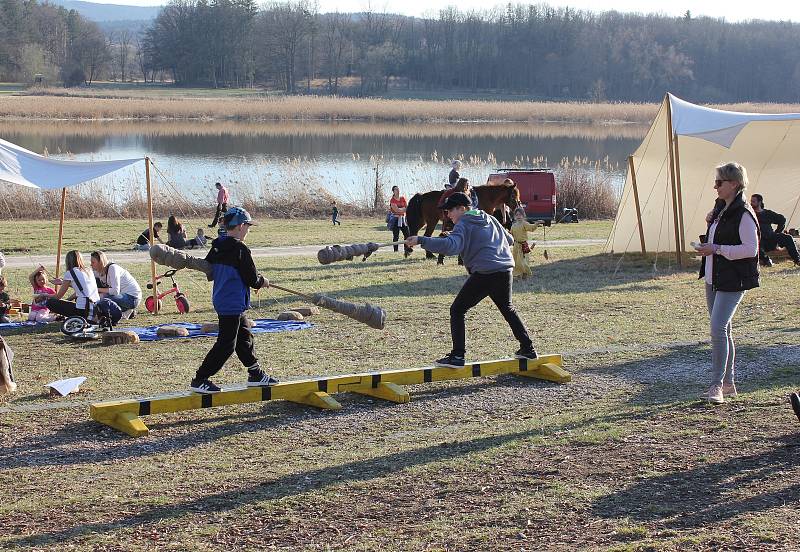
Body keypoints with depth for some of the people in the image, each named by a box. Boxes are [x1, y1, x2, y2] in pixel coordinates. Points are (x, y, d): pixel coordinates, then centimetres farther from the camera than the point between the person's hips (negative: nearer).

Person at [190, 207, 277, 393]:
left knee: (244, 337, 19)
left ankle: (255, 374, 28)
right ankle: (200, 380, -1)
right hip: (233, 304, -10)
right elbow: (252, 279, -16)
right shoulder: (240, 249, -18)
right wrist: (263, 281, 6)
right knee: (226, 344, -4)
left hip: (220, 299, 10)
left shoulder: (216, 248, 6)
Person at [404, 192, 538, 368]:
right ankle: (528, 348, 30)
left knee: (457, 310, 2)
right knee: (507, 309, 28)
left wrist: (421, 240, -28)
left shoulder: (463, 225, -4)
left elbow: (451, 245, -24)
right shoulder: (490, 219, 20)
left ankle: (457, 356, -6)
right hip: (505, 270, 8)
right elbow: (509, 240, 27)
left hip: (484, 273, -8)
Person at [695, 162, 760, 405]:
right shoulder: (719, 209, 13)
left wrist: (716, 249, -20)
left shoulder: (743, 214, -15)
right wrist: (706, 246, 8)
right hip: (713, 278, 10)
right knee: (721, 330, 13)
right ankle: (728, 384, 22)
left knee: (718, 328, -17)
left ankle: (716, 384, -12)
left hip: (732, 281, -10)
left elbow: (750, 249, -20)